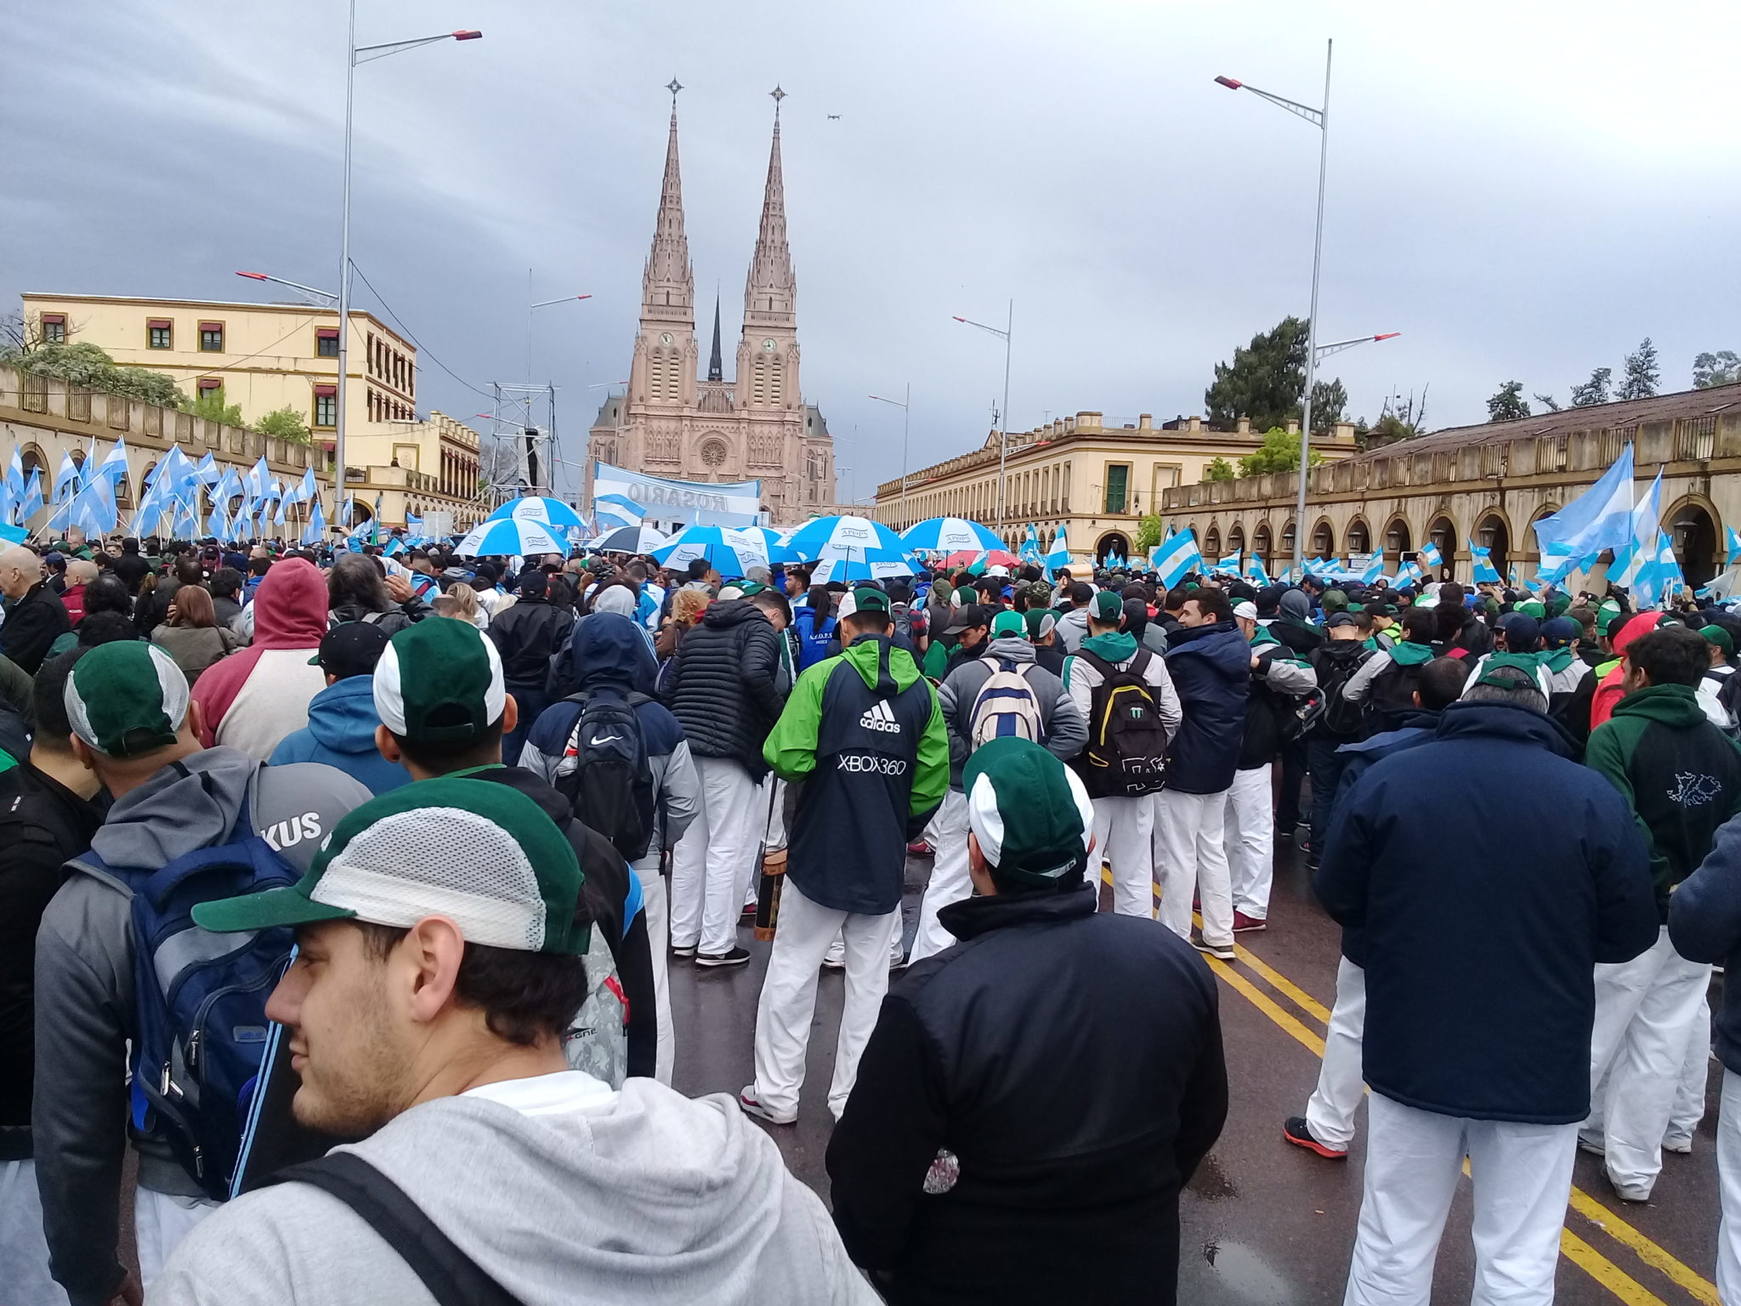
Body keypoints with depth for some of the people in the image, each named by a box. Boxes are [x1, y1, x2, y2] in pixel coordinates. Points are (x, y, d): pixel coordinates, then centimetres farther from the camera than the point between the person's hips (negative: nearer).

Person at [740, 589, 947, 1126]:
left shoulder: (822, 677, -10)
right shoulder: (922, 690, 1)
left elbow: (789, 759, -18)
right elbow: (933, 783, 0)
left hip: (820, 855, -3)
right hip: (885, 862, 3)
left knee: (791, 972, 9)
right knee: (870, 979, 12)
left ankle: (776, 1092, 17)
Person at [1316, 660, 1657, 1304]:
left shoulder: (1387, 778, -7)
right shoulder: (1593, 796, -9)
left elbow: (1338, 899, 2)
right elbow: (1631, 934, -2)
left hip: (1410, 1052, 1)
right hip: (1539, 1064, -1)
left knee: (1393, 1249, 15)